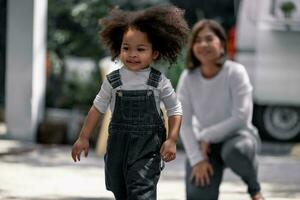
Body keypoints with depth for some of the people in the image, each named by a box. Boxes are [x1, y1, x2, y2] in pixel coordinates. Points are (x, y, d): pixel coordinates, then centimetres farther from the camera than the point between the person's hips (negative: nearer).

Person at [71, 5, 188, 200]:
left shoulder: (159, 82, -7)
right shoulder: (113, 81, -2)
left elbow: (175, 110, 2)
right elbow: (98, 108, 8)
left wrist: (171, 140, -8)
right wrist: (83, 138, 8)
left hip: (148, 145, -3)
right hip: (118, 144, 3)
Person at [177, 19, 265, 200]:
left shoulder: (235, 72, -18)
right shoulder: (188, 78, -10)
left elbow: (241, 118, -21)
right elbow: (185, 124, -9)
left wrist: (206, 136, -18)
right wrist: (197, 159, -18)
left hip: (238, 135, -2)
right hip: (206, 143, 2)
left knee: (234, 150, -40)